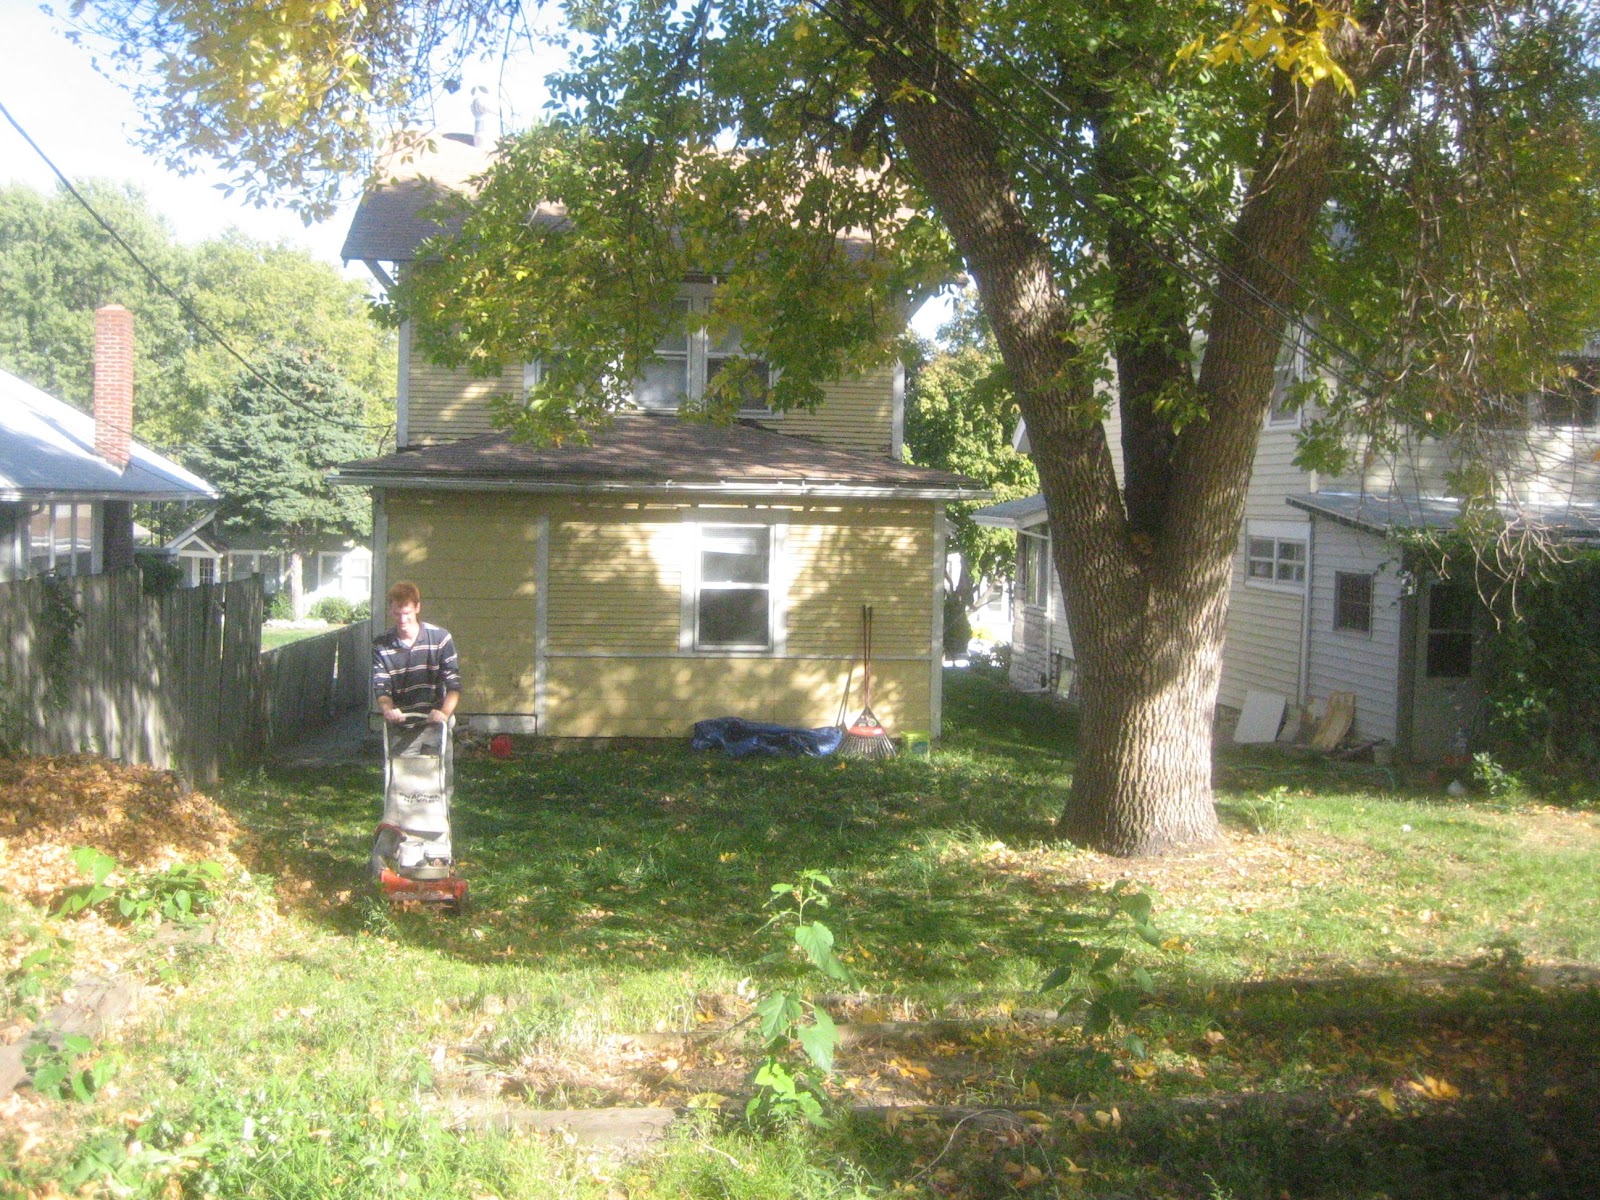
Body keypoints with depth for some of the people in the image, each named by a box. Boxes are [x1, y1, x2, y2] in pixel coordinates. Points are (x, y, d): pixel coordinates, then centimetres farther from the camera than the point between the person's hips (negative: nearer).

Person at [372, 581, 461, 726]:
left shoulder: (440, 638, -2)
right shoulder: (380, 645, 1)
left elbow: (454, 686, -5)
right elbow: (381, 690, -1)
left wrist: (444, 712, -23)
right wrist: (388, 710, -24)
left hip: (434, 720, -1)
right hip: (399, 724, 1)